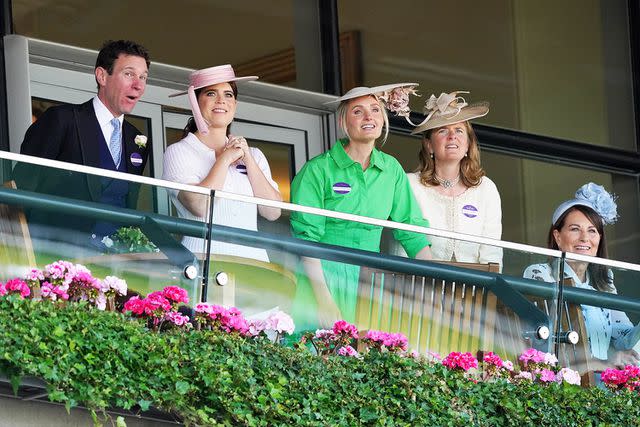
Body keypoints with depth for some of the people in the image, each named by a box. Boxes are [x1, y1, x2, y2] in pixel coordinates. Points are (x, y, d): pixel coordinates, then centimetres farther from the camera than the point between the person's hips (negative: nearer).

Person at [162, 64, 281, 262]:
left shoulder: (253, 155, 17)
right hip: (203, 260, -3)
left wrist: (249, 161, 2)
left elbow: (273, 212, 7)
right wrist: (225, 159, -1)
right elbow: (199, 206, -10)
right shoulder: (179, 152, 4)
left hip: (252, 257, 3)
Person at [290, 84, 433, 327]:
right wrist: (324, 298, -19)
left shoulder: (392, 169, 9)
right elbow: (307, 237, -10)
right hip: (324, 278, -4)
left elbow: (411, 230, 11)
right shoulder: (319, 169, -6)